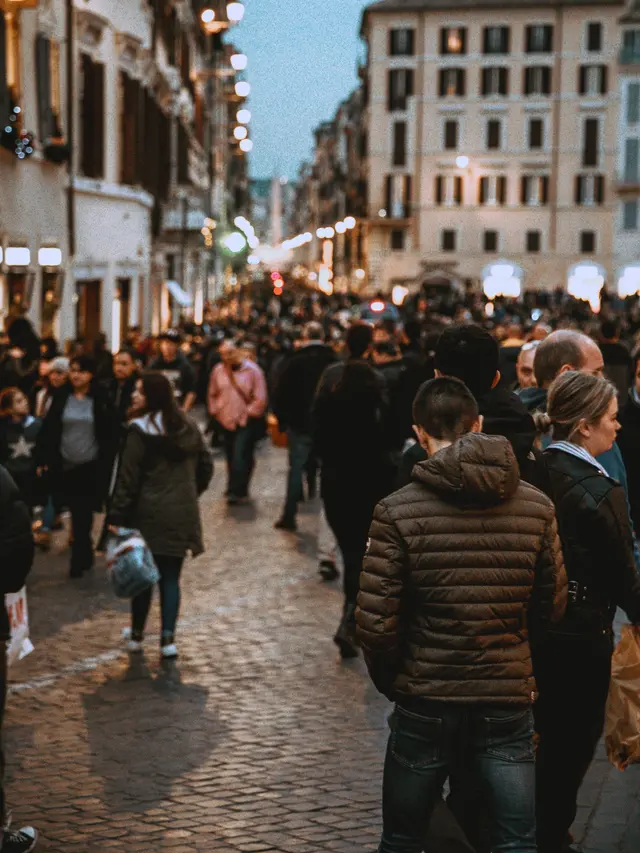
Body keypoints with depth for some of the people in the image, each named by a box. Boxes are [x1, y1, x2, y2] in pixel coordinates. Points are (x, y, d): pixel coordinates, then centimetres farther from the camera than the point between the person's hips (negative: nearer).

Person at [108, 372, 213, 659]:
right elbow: (206, 466, 14)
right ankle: (168, 638, 2)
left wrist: (116, 516, -10)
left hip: (149, 514, -4)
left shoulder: (140, 431, -12)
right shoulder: (189, 427, 6)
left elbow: (127, 477, -13)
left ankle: (137, 635, 19)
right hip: (183, 514, 4)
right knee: (171, 578, 7)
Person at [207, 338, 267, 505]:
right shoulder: (218, 370, 4)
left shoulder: (252, 370, -7)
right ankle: (238, 491, 22)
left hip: (246, 422, -4)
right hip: (226, 422, 5)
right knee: (231, 458, 10)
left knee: (240, 457, -15)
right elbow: (212, 394, 15)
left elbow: (260, 399, -7)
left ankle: (237, 491, -12)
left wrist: (246, 414, -10)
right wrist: (215, 411, 5)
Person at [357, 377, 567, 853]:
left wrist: (390, 681, 6)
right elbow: (553, 605, 6)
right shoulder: (537, 506, -4)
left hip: (425, 704, -1)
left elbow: (375, 621, -13)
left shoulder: (398, 512, -13)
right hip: (509, 701, 1)